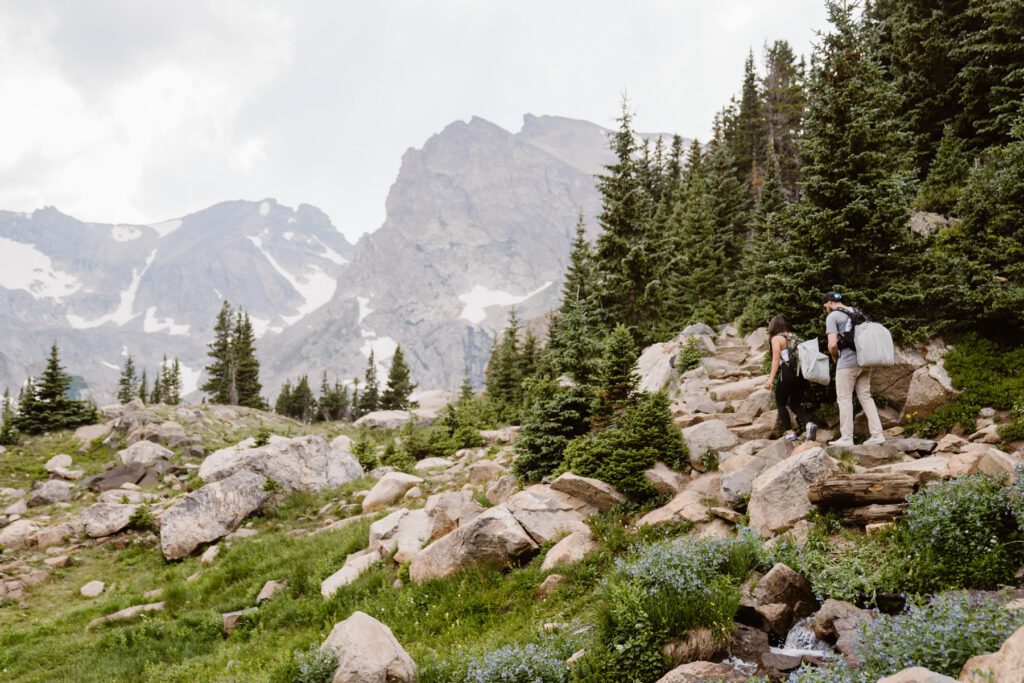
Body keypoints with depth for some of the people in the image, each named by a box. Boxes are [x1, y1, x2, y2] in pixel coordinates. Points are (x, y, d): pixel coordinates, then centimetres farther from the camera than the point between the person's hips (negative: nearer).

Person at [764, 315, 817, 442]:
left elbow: (776, 359, -9)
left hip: (787, 373, -6)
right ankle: (809, 424, -10)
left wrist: (771, 378, -14)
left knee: (780, 403, 10)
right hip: (802, 373, 6)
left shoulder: (776, 338, 0)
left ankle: (790, 432, 2)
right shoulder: (793, 336, 18)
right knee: (795, 404, 15)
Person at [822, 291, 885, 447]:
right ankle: (877, 435, 7)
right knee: (866, 397, 11)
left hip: (847, 363, -7)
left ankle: (846, 438, 1)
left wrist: (835, 357, 5)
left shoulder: (832, 317, -5)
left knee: (845, 399, 0)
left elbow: (832, 344, -13)